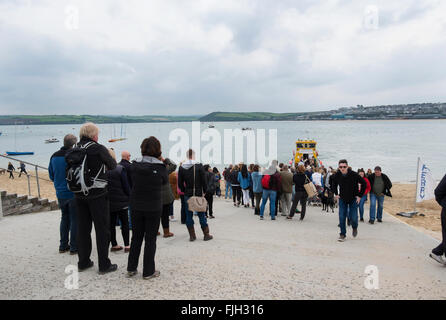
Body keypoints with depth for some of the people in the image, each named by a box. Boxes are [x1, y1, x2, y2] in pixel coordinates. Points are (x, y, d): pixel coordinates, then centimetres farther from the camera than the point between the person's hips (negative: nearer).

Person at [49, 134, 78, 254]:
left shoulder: (54, 156, 4)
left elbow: (51, 176, 12)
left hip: (60, 194, 6)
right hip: (73, 193, -6)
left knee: (64, 218, 18)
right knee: (75, 219, 3)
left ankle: (63, 246, 24)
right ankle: (74, 247, 7)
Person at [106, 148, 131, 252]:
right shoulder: (120, 169, -13)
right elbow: (126, 186, -11)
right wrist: (129, 197, 4)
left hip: (108, 202, 3)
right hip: (121, 201, -3)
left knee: (111, 224, 11)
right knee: (125, 223, 6)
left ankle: (114, 245, 18)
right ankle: (127, 245, 6)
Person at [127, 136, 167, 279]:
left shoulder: (135, 165, -5)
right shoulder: (160, 166, -15)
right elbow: (165, 181, 2)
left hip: (136, 206, 4)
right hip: (153, 207, -3)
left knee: (136, 237, 17)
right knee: (150, 239, 7)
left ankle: (131, 268, 25)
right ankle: (148, 272, 13)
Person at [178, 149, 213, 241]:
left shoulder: (182, 167, 0)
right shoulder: (199, 166, -8)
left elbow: (180, 183, 2)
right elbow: (203, 181, -7)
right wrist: (204, 191, 5)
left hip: (187, 194, 2)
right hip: (198, 194, -2)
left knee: (189, 215, 9)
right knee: (201, 215, 6)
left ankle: (192, 236, 13)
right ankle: (206, 235, 12)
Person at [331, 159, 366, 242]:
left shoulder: (354, 175, -20)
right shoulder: (337, 175, -11)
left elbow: (364, 184, -8)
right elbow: (334, 184, 12)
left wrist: (360, 195, -7)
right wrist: (336, 194, 5)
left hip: (353, 199, -2)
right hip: (342, 199, 2)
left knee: (353, 218, -4)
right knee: (342, 217, -5)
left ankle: (355, 227, 30)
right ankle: (342, 234, 9)